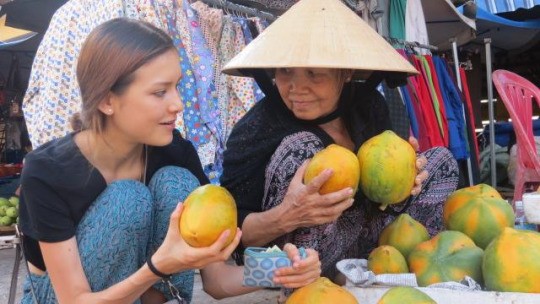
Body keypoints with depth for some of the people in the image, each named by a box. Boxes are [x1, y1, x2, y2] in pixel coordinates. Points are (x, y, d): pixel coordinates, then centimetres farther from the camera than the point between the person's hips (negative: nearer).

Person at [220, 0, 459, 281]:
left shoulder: (368, 106, -7)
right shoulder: (257, 129, -23)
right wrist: (284, 218, -40)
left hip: (362, 248, 6)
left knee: (441, 159, 5)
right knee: (299, 148, -30)